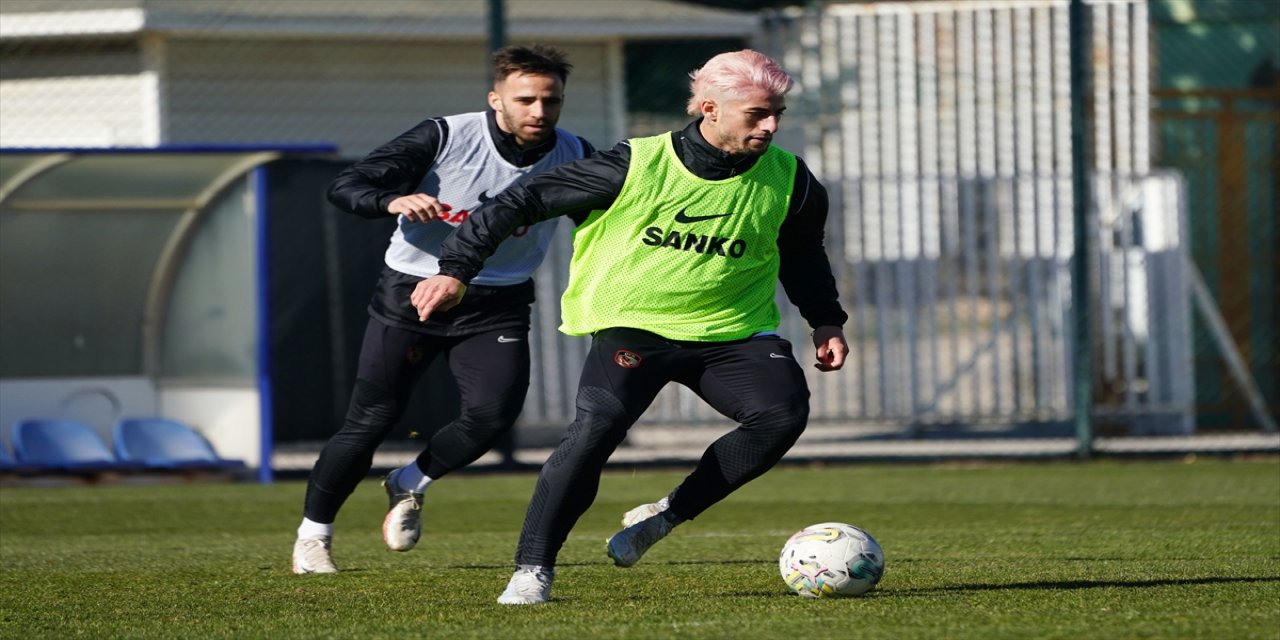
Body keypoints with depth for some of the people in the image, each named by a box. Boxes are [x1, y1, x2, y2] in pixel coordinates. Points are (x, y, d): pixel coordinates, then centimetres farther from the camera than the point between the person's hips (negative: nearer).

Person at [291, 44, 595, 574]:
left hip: (496, 309, 2)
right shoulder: (445, 138, -16)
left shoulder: (573, 157, -7)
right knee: (370, 422, -3)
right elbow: (345, 186, -18)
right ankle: (313, 534, 19)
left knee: (494, 413, -19)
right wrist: (394, 201, -39)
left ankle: (409, 486, 11)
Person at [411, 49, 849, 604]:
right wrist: (456, 269, -10)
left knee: (783, 413, -24)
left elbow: (803, 255, 21)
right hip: (632, 323, -3)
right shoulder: (635, 167, -14)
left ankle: (665, 516, -9)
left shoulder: (788, 181, -3)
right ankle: (533, 568, -12)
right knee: (596, 427, -27)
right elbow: (524, 200, -7)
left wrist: (826, 322, 14)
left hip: (731, 330, 3)